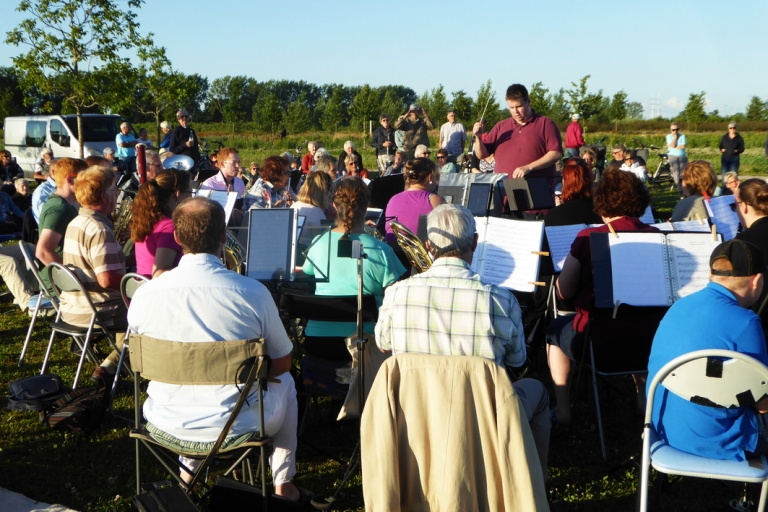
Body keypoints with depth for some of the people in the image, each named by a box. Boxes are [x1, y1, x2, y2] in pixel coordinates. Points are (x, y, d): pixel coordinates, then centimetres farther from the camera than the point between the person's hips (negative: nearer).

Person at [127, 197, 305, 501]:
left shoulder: (143, 295, -12)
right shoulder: (253, 293, -19)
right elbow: (282, 364, -5)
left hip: (167, 422, 3)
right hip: (236, 424, -2)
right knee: (284, 383, 30)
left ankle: (188, 472, 50)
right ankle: (283, 485, 37)